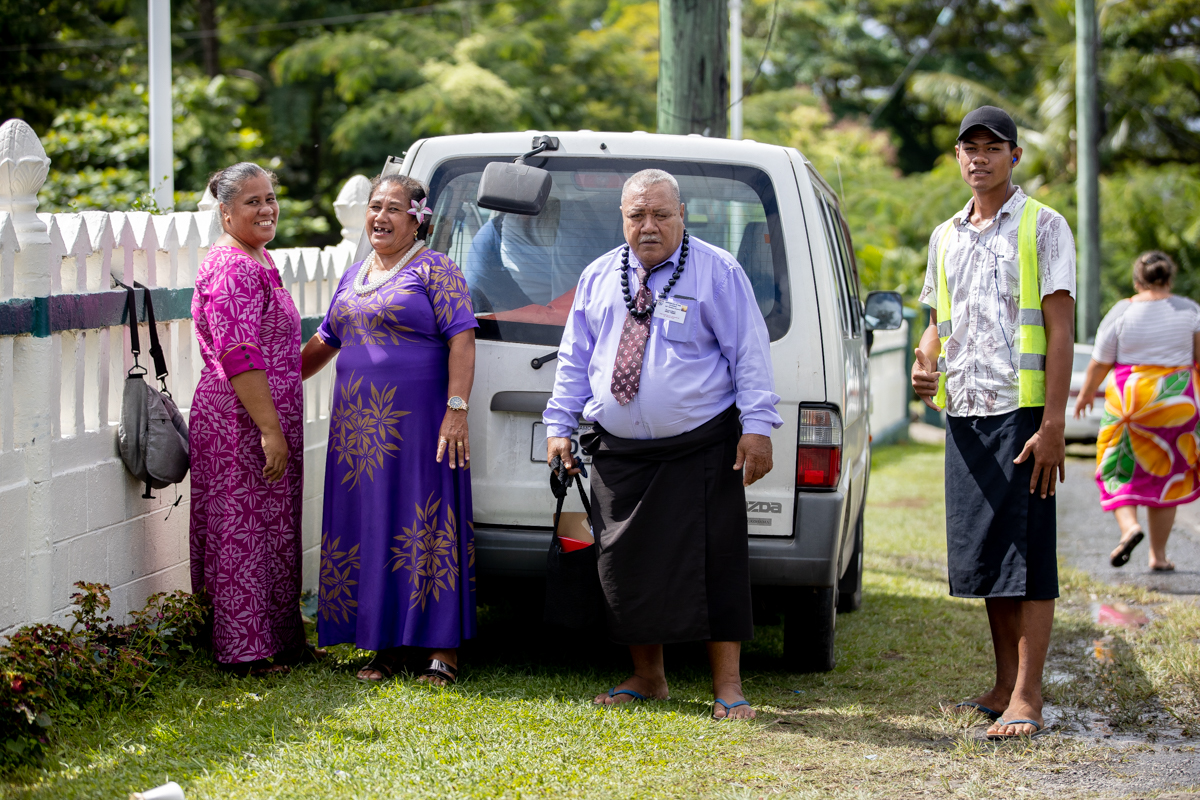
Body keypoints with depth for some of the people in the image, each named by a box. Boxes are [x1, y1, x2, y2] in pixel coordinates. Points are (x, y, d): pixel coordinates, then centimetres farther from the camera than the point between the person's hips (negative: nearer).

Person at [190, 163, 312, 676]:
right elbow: (238, 356, -23)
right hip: (242, 422, -10)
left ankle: (279, 640, 23)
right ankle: (246, 651, 1)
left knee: (271, 530, 15)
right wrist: (271, 429, -24)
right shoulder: (231, 268, -17)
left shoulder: (259, 261, 15)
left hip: (266, 419, 10)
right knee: (244, 531, -4)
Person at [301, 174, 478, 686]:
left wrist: (456, 409, -20)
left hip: (417, 427, -7)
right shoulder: (353, 276, 18)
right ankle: (386, 646, 13)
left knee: (425, 530, -6)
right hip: (357, 428, 7)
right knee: (369, 532, 7)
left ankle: (443, 651, -4)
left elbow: (461, 340, -11)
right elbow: (324, 341, 26)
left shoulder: (434, 270, -3)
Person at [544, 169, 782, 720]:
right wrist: (558, 426, 11)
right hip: (620, 454, 4)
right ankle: (646, 676, 20)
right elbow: (574, 359, 19)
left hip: (702, 448, -4)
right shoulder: (598, 277, 13)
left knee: (714, 563, -5)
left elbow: (750, 354, -3)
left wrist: (757, 428, -11)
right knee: (626, 564, 5)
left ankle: (727, 686, 2)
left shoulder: (717, 272, 0)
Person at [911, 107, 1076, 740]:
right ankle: (1005, 686, 18)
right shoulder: (945, 237, 17)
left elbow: (1060, 330, -7)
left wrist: (1052, 424, -15)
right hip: (963, 414, 6)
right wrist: (924, 363, 1)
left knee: (1027, 554, -7)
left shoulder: (1043, 228, -2)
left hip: (1021, 410, -6)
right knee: (983, 554, 9)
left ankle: (1026, 700, -7)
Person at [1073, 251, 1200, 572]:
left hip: (1129, 399, -2)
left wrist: (1085, 393, 14)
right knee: (1165, 474, 11)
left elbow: (1099, 363, -1)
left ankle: (1129, 525, -15)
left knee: (1122, 470, 11)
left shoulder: (1121, 313, -5)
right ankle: (1158, 554, 10)